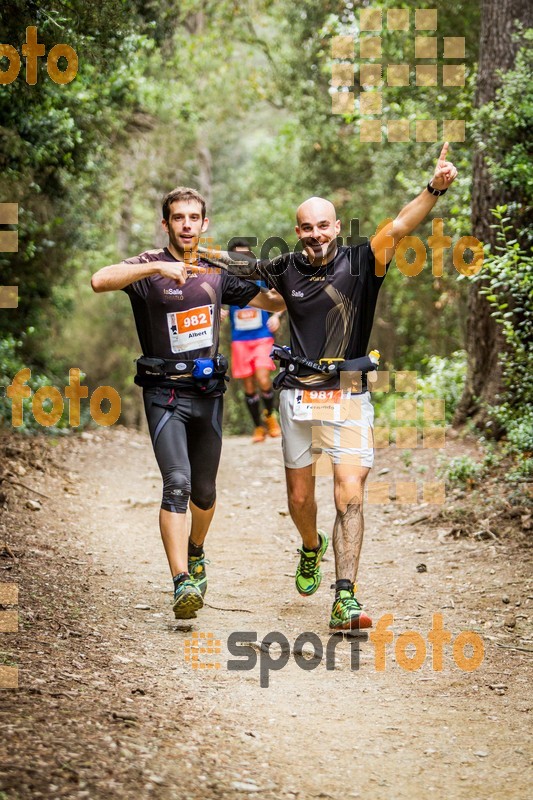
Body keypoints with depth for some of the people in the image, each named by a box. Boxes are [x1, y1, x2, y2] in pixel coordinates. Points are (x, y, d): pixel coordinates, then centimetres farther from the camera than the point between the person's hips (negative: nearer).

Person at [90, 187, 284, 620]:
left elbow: (269, 301, 20)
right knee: (177, 483, -20)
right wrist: (157, 267, -34)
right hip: (165, 393, -5)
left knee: (205, 490, 15)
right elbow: (100, 280, -26)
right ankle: (182, 584, -26)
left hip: (208, 391, 5)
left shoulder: (217, 271, 9)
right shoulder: (150, 266, -6)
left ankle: (196, 553, 43)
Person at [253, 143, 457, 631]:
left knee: (350, 496, -13)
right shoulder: (286, 270, 3)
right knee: (300, 497, 13)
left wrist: (434, 189, -37)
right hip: (298, 397, 3)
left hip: (349, 398, -3)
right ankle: (312, 549, 46)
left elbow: (398, 228, -22)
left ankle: (345, 600, -15)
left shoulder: (359, 265, -5)